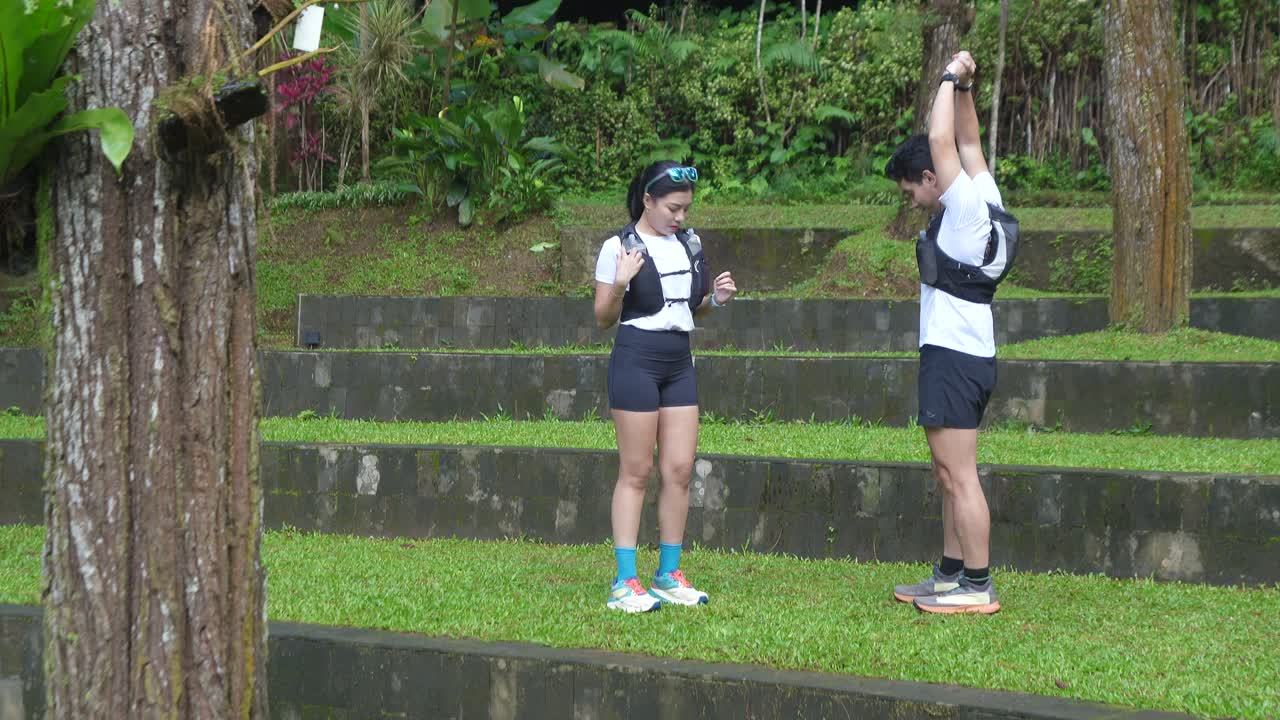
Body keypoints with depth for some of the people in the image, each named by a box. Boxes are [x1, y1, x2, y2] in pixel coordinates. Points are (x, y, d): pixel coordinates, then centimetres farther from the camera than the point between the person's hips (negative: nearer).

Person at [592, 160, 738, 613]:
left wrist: (715, 300, 4)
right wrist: (620, 285, -22)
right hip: (636, 359, -6)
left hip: (679, 362, 6)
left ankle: (669, 574, 11)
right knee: (636, 472, -5)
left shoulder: (689, 245, 12)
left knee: (680, 470, 3)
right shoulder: (620, 248, -6)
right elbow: (604, 318, -4)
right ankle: (625, 582, -3)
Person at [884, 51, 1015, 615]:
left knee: (959, 475, -10)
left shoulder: (964, 204, -12)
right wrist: (964, 86, 15)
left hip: (953, 357, -10)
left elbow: (942, 140, -15)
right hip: (968, 356, 10)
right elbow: (967, 140, 23)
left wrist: (951, 78, -3)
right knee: (949, 475, 15)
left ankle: (978, 587, -10)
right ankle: (951, 574, 20)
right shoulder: (985, 199, 12)